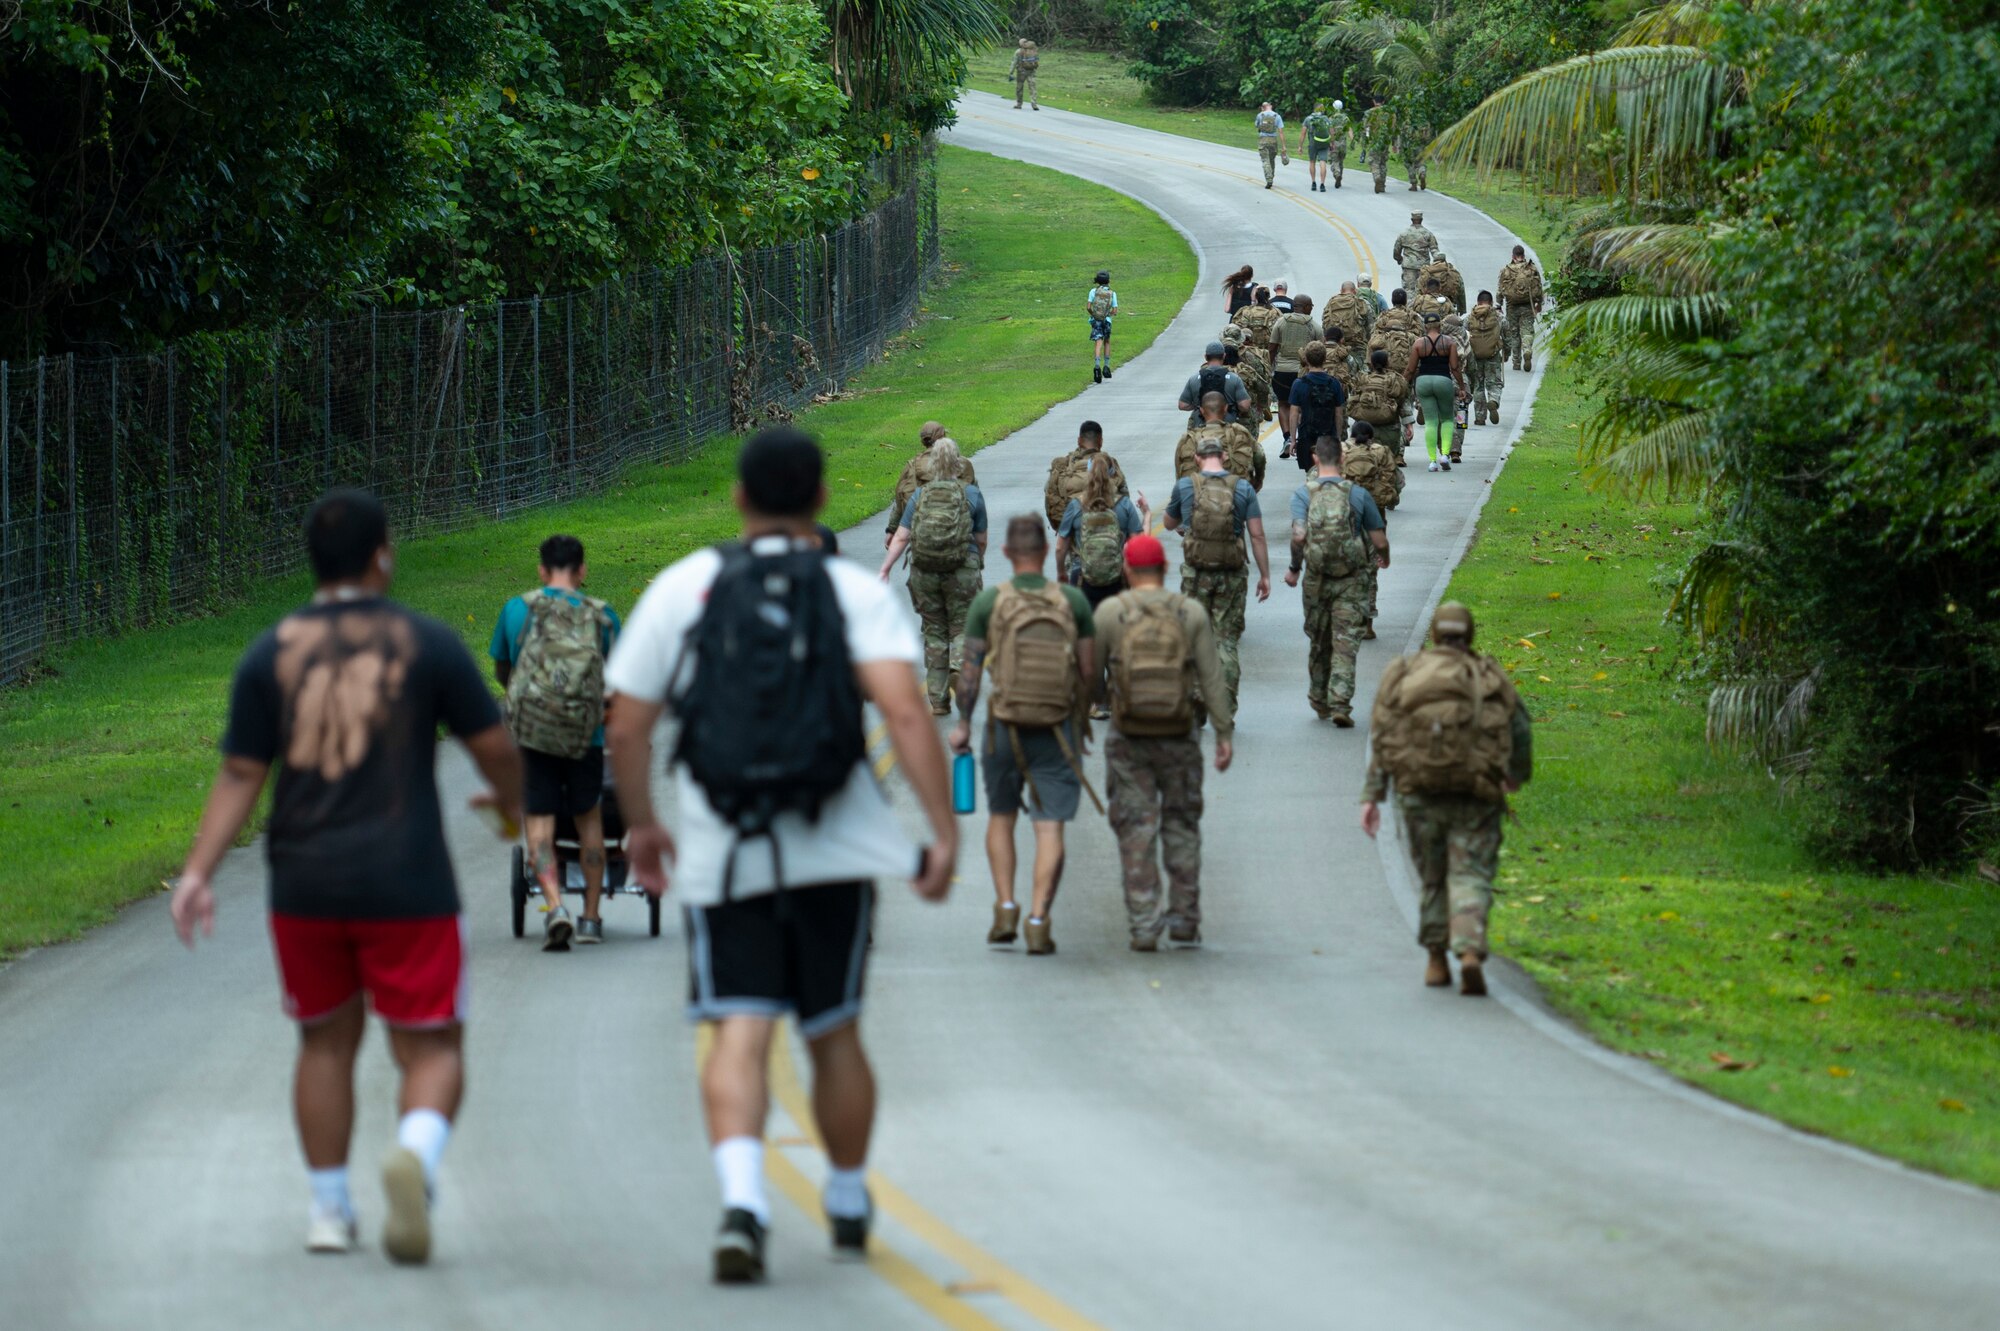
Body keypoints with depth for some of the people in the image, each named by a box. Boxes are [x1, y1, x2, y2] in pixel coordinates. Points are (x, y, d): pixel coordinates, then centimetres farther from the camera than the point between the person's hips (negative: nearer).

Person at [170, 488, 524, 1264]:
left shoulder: (270, 655, 3)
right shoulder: (426, 644, -3)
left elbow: (239, 777, -2)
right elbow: (493, 745, 1)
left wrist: (197, 872, -1)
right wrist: (511, 801, 21)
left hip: (303, 886, 3)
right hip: (406, 887, -3)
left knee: (326, 1042, 19)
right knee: (431, 1048, 2)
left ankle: (328, 1209, 21)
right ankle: (416, 1154, -28)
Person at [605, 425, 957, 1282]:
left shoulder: (682, 588, 3)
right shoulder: (856, 594, 0)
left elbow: (626, 729, 5)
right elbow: (904, 711, -16)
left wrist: (641, 827, 21)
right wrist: (945, 833, -16)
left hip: (722, 855, -1)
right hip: (834, 853, 1)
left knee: (740, 1031, -7)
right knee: (834, 1033, 17)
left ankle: (742, 1199, -31)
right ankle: (848, 1203, 33)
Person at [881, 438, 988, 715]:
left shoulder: (920, 495, 2)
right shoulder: (971, 494, -1)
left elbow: (901, 538, -4)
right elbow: (981, 541, 5)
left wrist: (884, 570, -3)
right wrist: (979, 566, 23)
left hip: (924, 572, 2)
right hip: (962, 570, -2)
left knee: (934, 632, 11)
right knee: (962, 628, 8)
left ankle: (938, 700, 11)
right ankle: (959, 666, -25)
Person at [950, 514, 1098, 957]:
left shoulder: (990, 602, -5)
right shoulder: (1073, 601, -2)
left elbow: (971, 669, -3)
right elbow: (1089, 669, 1)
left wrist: (962, 723, 8)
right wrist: (1081, 714, 18)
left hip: (1004, 724, 0)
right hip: (1058, 730, 0)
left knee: (1001, 816, 19)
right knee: (1050, 825, 0)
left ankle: (1005, 907, 10)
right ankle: (1038, 921, -8)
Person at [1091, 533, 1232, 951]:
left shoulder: (1110, 612, -3)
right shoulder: (1191, 613, -1)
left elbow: (1091, 675, -1)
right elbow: (1211, 676, -3)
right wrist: (1225, 733, 1)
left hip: (1128, 739, -1)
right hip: (1179, 739, 1)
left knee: (1136, 831, 2)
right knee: (1181, 826, 14)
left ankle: (1142, 925, -2)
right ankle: (1184, 919, 14)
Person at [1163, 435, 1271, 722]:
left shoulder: (1184, 486, -2)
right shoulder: (1243, 488, -2)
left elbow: (1170, 524, 14)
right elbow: (1257, 535, -4)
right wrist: (1265, 575, 2)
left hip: (1196, 573, 0)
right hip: (1232, 575, 0)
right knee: (1227, 641, 5)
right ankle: (1224, 711, 1)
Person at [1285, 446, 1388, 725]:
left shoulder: (1303, 494, -5)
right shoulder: (1359, 495, -5)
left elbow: (1299, 535, -18)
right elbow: (1380, 541, -2)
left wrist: (1294, 569, -3)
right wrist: (1384, 559, 20)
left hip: (1317, 579, 1)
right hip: (1351, 581, -1)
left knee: (1318, 643, 17)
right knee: (1345, 643, -1)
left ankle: (1320, 702, 29)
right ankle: (1340, 705, -13)